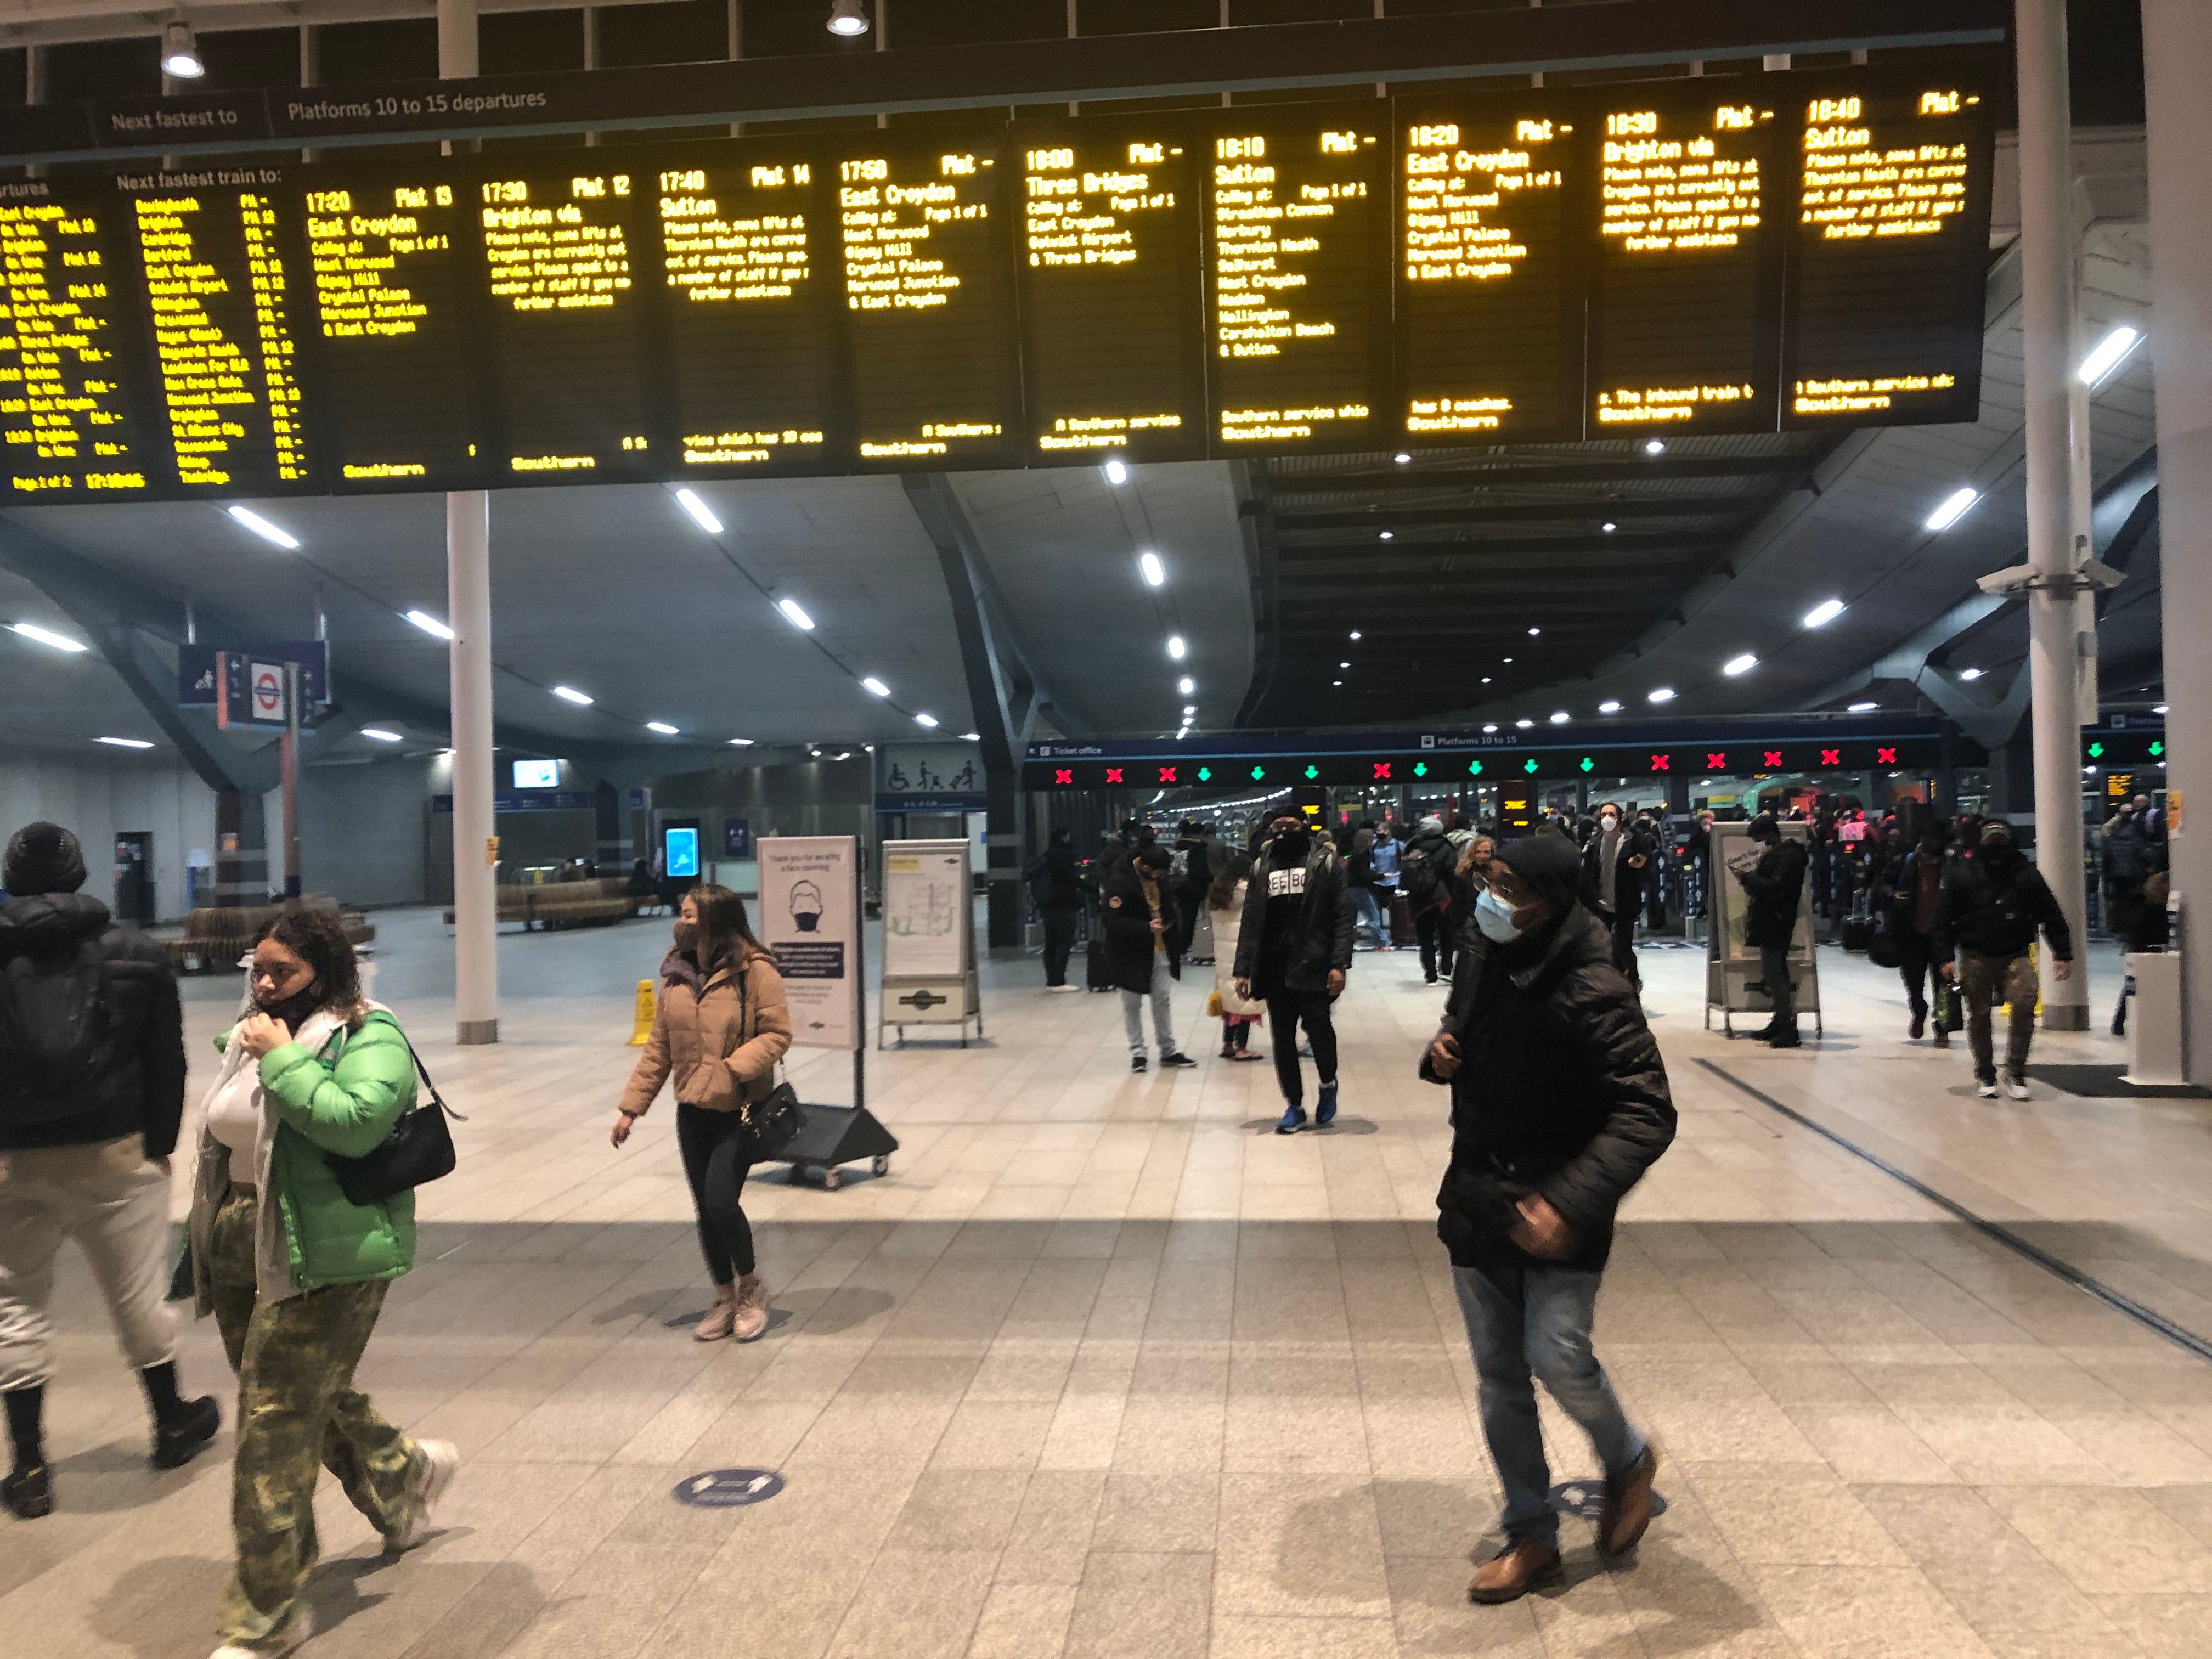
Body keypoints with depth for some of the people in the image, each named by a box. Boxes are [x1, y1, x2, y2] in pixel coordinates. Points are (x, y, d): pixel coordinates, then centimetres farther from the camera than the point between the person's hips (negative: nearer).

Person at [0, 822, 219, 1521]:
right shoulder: (136, 955, -3)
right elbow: (166, 1063, -1)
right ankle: (172, 1423, 30)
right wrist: (160, 1144, 8)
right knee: (137, 1297, 12)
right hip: (112, 1155, 0)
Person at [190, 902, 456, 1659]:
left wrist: (283, 1058, -24)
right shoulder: (250, 1034, 11)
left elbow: (356, 1122, -29)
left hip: (321, 1261, -8)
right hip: (241, 1253, 8)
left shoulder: (368, 1037, -13)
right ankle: (405, 1474, 46)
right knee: (310, 1398, 20)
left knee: (275, 1424, -4)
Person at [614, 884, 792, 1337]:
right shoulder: (675, 973, 6)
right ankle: (725, 1300, 27)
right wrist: (632, 1106, 5)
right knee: (705, 1209, 10)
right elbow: (658, 1048, 9)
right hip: (692, 1112, 6)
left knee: (720, 1201, -12)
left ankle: (751, 1287, 15)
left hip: (739, 1111, -6)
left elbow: (777, 1034, -12)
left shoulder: (755, 970, -13)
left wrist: (734, 1067, -25)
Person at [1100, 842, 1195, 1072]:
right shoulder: (1118, 880, -21)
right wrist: (1147, 927, -29)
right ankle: (1137, 1053, 17)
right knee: (1132, 1004, 7)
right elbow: (1113, 920, -23)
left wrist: (1169, 922, 1)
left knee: (1163, 1001, 12)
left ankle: (1168, 1051, 22)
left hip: (1160, 951, 6)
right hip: (1133, 954, -6)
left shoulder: (1160, 878, 1)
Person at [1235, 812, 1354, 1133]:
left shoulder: (1326, 861, -1)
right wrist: (1243, 970, 5)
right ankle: (1294, 1106, 20)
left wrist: (1339, 964, -14)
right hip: (1275, 968, 4)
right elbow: (1251, 921, 11)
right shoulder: (1262, 866, 10)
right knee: (1282, 1039, 7)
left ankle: (1328, 1084, 21)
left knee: (1318, 1028, -9)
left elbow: (1343, 916, -5)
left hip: (1313, 966, -4)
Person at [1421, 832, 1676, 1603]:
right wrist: (1440, 1055, -6)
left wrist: (1571, 1201, -37)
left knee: (1558, 1358, -14)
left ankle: (1628, 1461, 21)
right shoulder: (1480, 955, -2)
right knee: (1499, 1379, 11)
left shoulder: (1591, 992, -24)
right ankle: (1531, 1536, 29)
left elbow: (1646, 1114, -25)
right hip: (1478, 1198, 6)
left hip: (1555, 1212, -6)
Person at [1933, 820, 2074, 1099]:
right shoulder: (1961, 874, 1)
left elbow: (2051, 915, 9)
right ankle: (1985, 1075, 22)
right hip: (1975, 958, 0)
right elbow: (1944, 918, 0)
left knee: (2025, 1004, -19)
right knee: (1979, 1016, 6)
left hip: (2015, 956, 0)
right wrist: (1945, 957, -8)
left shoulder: (2026, 874, 5)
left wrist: (2063, 954, 4)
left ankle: (2015, 1072, -7)